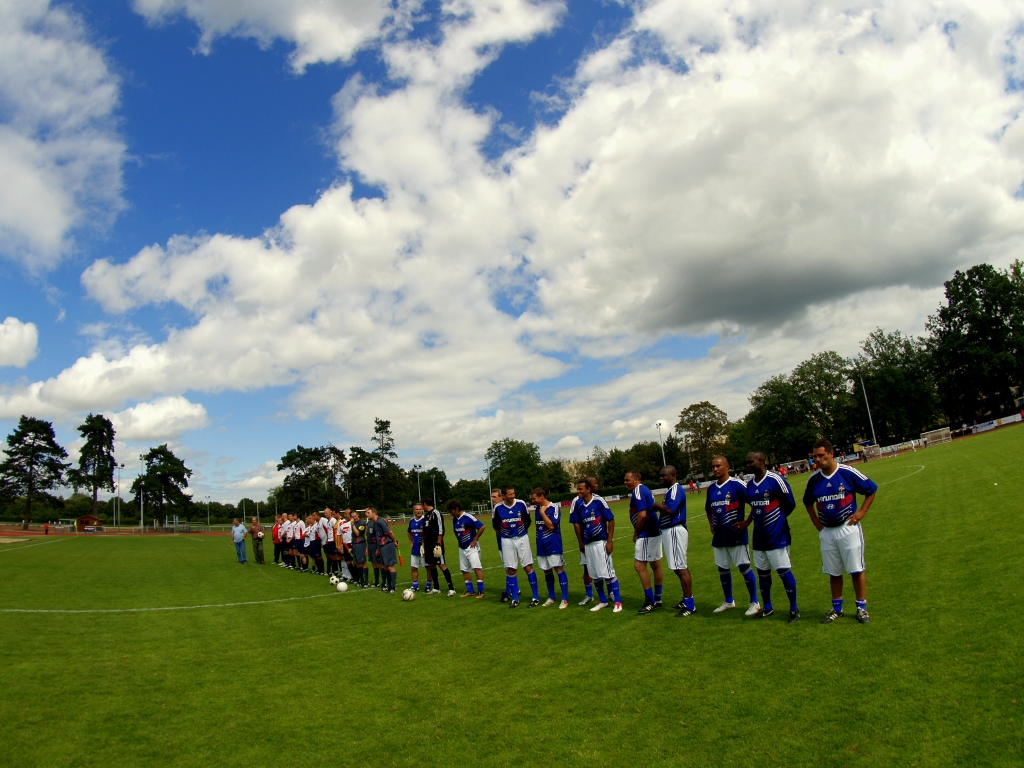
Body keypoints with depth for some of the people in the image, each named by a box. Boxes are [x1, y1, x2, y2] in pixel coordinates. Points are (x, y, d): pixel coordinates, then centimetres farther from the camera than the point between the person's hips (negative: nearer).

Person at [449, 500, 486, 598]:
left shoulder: (468, 517, -18)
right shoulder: (454, 519, 6)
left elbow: (482, 527, -20)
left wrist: (475, 540, -14)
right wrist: (459, 541, 12)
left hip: (471, 547, -8)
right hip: (462, 548, 8)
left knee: (477, 568, -13)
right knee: (464, 570, 11)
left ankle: (481, 591, -7)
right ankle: (470, 591, 21)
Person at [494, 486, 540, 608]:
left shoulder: (521, 504, -9)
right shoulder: (498, 508, -7)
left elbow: (527, 520, 7)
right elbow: (496, 525, 11)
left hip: (522, 539, -1)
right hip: (507, 541, 1)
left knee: (528, 567, -1)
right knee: (510, 570, 5)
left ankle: (536, 596, 8)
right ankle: (515, 598, 17)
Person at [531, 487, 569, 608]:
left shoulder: (554, 508, -13)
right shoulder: (537, 509, 9)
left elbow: (551, 526, -21)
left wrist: (543, 513, -17)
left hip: (553, 545, -7)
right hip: (541, 545, 7)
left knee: (559, 569, -5)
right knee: (547, 571, 13)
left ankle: (565, 599, 1)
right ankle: (551, 598, 25)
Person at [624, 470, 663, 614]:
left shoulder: (638, 491, -15)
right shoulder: (645, 490, 14)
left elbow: (642, 515, -22)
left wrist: (636, 533, -10)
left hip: (646, 534, -11)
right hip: (655, 532, 11)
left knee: (639, 565, -7)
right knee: (656, 564, 14)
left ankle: (650, 601, -3)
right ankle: (657, 599, 22)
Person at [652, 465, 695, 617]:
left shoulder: (676, 489, -15)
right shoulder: (671, 490, 16)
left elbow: (669, 509, -26)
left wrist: (656, 505, -12)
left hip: (674, 531, -11)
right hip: (669, 531, 11)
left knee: (680, 568, -7)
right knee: (680, 567, 17)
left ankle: (690, 606, -3)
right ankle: (687, 600, 26)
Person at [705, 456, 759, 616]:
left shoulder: (737, 485, -11)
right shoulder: (711, 488, 9)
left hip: (736, 535, -7)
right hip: (719, 537, 7)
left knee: (744, 567, -1)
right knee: (723, 570, 13)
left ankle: (754, 603, 12)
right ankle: (728, 602, 29)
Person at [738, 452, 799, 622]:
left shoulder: (775, 479, -16)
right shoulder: (749, 483, 5)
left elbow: (790, 503, -6)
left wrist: (776, 519, 3)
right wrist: (748, 521, 8)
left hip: (777, 535, -7)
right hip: (759, 536, 7)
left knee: (784, 571, -1)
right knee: (762, 572, 15)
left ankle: (794, 608, 14)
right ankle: (767, 608, 29)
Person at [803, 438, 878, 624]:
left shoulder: (848, 472, -12)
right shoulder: (813, 480, 0)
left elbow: (872, 489, 0)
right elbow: (808, 502, 18)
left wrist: (862, 512, -5)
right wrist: (816, 521, 9)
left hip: (848, 528, -4)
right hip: (826, 532, 4)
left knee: (856, 569, 2)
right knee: (833, 572, 12)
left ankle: (862, 607, 16)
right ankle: (837, 608, 23)